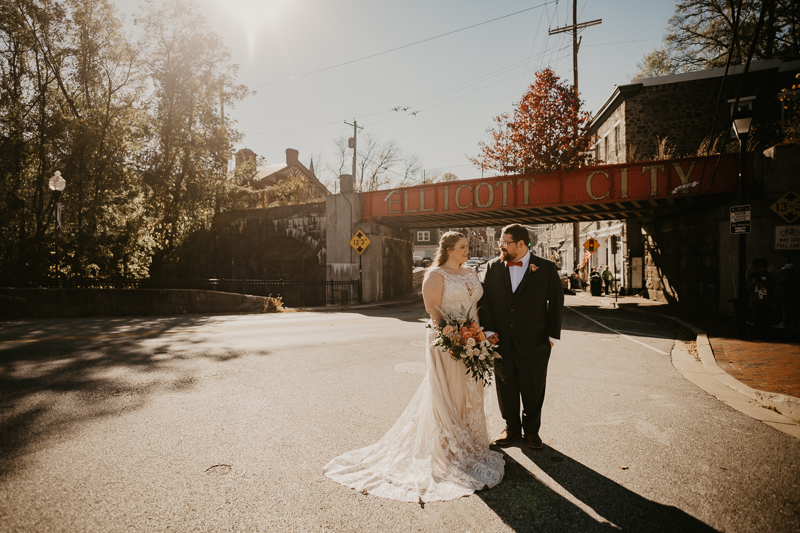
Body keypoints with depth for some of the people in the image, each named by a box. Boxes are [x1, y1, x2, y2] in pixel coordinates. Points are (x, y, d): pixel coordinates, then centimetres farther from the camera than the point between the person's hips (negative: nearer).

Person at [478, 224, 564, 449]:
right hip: (502, 342, 2)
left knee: (533, 390, 12)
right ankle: (511, 427, 33)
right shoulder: (493, 267, 2)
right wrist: (488, 330, -5)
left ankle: (531, 429, 34)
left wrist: (552, 335, -1)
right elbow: (486, 299, 2)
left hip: (534, 342, -1)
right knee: (506, 388, 13)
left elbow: (556, 302, 1)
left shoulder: (547, 268, -4)